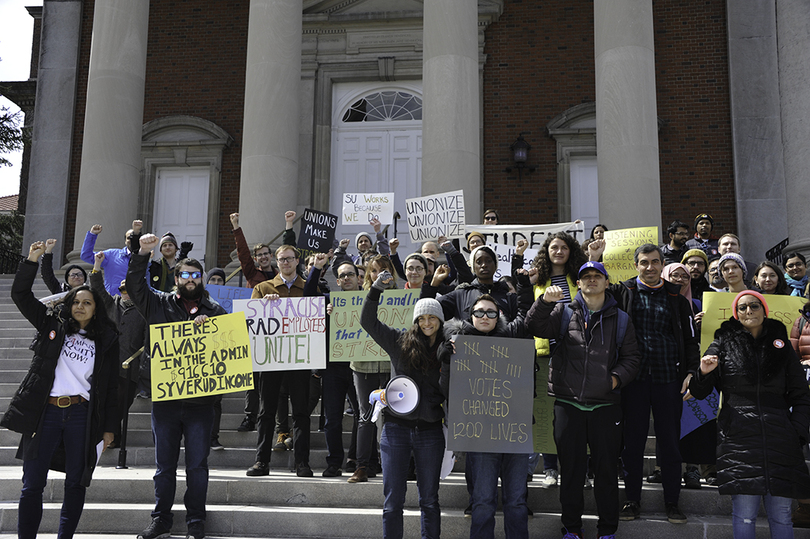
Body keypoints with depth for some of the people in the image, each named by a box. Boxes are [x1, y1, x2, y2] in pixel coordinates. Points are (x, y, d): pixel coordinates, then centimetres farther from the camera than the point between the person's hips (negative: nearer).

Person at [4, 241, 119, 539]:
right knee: (32, 483, 1)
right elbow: (21, 295, 8)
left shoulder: (107, 341, 8)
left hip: (82, 416, 0)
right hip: (45, 412, 0)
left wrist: (110, 426, 5)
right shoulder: (53, 325, 11)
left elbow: (112, 386, 8)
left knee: (76, 483, 6)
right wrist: (32, 261, -4)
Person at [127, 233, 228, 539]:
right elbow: (134, 285, 1)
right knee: (164, 464, 10)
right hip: (164, 398, 1)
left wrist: (208, 326, -15)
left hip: (200, 401, 0)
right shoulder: (160, 304, 9)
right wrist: (143, 253, -9)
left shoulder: (213, 310, 10)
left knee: (197, 465, 4)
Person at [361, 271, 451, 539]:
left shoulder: (447, 351, 5)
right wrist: (376, 290, -12)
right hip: (397, 428, -1)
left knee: (429, 499, 11)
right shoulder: (400, 341, 3)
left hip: (430, 431, 1)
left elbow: (449, 392, 2)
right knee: (393, 499, 5)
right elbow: (368, 322, -1)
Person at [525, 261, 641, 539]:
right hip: (568, 403, 0)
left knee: (606, 469, 7)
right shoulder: (564, 312, 6)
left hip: (605, 404, 0)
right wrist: (544, 302, -24)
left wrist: (617, 376, -6)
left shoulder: (620, 319, 9)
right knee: (571, 469, 9)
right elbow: (534, 328, -7)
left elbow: (632, 356, 12)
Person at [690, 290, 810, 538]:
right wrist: (704, 373, -13)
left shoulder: (781, 345, 14)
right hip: (738, 437, -2)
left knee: (781, 516, 4)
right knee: (744, 515, -4)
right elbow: (699, 393, 8)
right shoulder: (723, 343, 8)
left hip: (780, 439, 2)